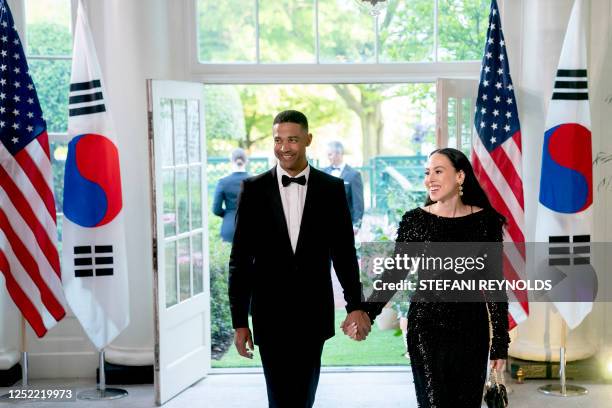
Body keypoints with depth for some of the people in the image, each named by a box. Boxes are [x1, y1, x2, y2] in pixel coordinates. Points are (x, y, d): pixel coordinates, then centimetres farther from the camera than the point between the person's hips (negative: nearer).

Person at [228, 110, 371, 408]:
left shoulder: (331, 188, 1)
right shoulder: (254, 189, -2)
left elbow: (344, 252, 6)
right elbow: (240, 258, -1)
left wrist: (355, 305, 0)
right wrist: (239, 321, -3)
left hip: (313, 313, 1)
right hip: (271, 314, -1)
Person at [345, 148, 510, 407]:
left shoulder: (485, 220, -1)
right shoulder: (415, 220, -2)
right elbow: (394, 273, -2)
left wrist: (500, 341, 0)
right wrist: (367, 313, -17)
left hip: (471, 330, 1)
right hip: (426, 329, -1)